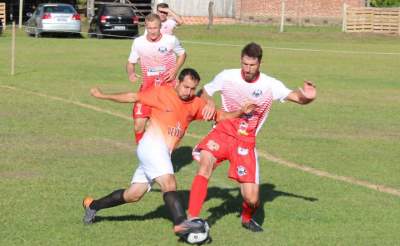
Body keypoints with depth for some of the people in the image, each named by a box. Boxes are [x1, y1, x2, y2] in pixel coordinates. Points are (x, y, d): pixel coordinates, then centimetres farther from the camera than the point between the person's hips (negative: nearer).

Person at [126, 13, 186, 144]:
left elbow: (182, 54, 12)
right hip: (147, 85, 1)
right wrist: (131, 73, -15)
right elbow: (131, 62, 8)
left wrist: (175, 70, -5)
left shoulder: (171, 40, -6)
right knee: (139, 124, -8)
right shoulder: (138, 42, -4)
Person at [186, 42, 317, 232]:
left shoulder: (270, 85, -9)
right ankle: (192, 218, -30)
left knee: (251, 198, -8)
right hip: (223, 132, 0)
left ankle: (247, 218, 30)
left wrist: (306, 96, -38)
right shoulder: (227, 77, -6)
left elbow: (297, 97, -14)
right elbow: (204, 92, 9)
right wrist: (210, 102, -13)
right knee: (205, 161, -33)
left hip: (245, 142, 0)